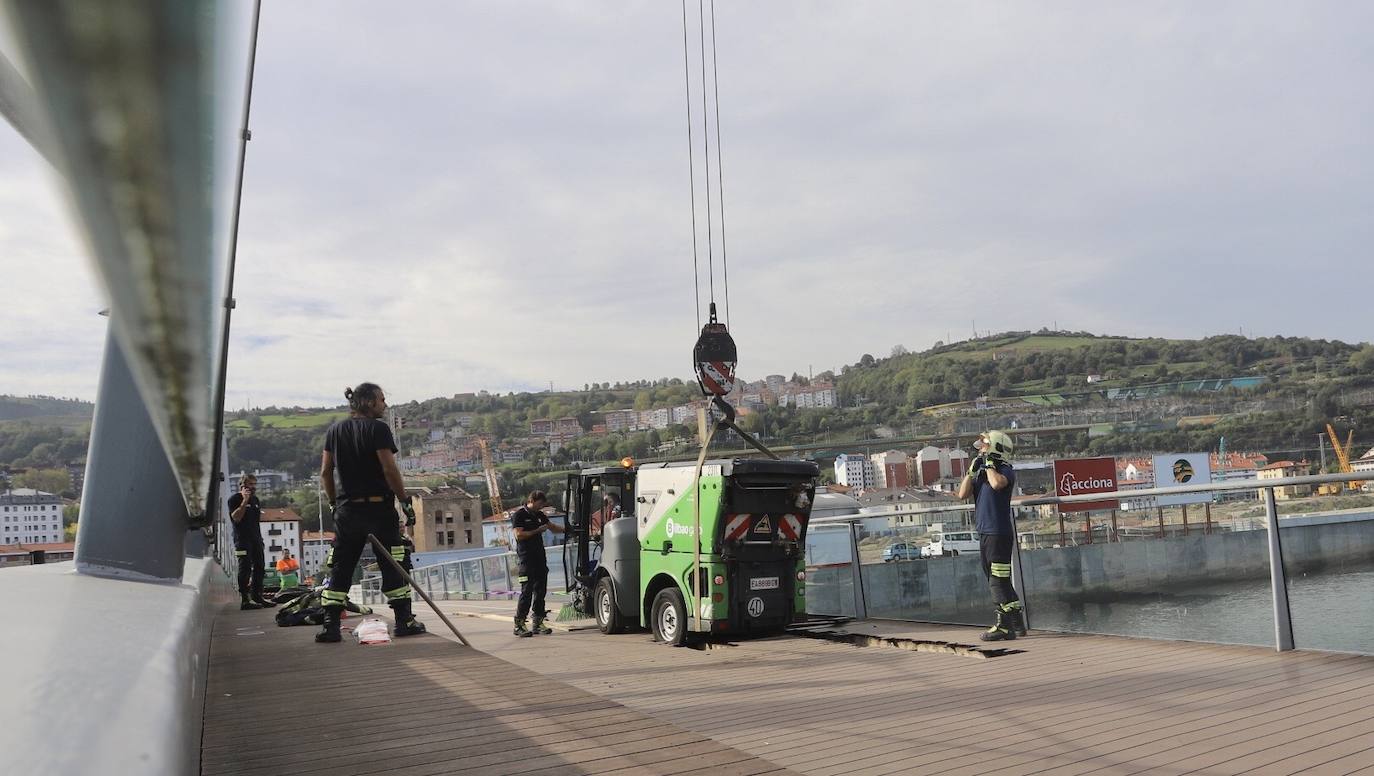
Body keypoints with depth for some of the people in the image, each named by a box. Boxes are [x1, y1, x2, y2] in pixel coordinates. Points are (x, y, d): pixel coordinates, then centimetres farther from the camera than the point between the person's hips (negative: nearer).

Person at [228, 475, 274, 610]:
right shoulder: (235, 499, -4)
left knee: (259, 567, 10)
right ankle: (244, 600, -11)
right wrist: (244, 501, -20)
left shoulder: (255, 499, 19)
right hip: (242, 539, -8)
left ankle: (257, 597, 20)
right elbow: (236, 518, -16)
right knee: (245, 568, -10)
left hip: (256, 537, 8)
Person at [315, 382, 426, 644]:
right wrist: (405, 501, -8)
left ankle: (330, 626, 5)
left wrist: (335, 503, 17)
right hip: (379, 507, -5)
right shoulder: (378, 429, -9)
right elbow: (389, 469, -15)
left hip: (346, 510, 5)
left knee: (340, 568, 8)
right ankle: (404, 621, 9)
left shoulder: (334, 430, 9)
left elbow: (325, 472, 9)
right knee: (392, 565, 4)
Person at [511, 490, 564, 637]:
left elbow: (553, 527, 26)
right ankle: (519, 625, -6)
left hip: (540, 558, 8)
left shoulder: (540, 515, 18)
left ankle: (538, 623, 13)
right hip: (526, 560, -7)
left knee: (540, 591, 7)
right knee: (527, 592, -10)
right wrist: (538, 530, -13)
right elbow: (519, 535, -14)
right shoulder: (519, 515, -4)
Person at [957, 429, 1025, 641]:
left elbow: (997, 483, -29)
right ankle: (1016, 624, 23)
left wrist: (989, 464, -14)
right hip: (985, 533, 9)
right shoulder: (981, 472, 17)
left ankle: (1004, 626, -1)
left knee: (999, 581, -6)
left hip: (999, 532, -9)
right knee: (998, 581, 14)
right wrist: (972, 469, 2)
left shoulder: (1006, 471, -6)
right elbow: (963, 494, 7)